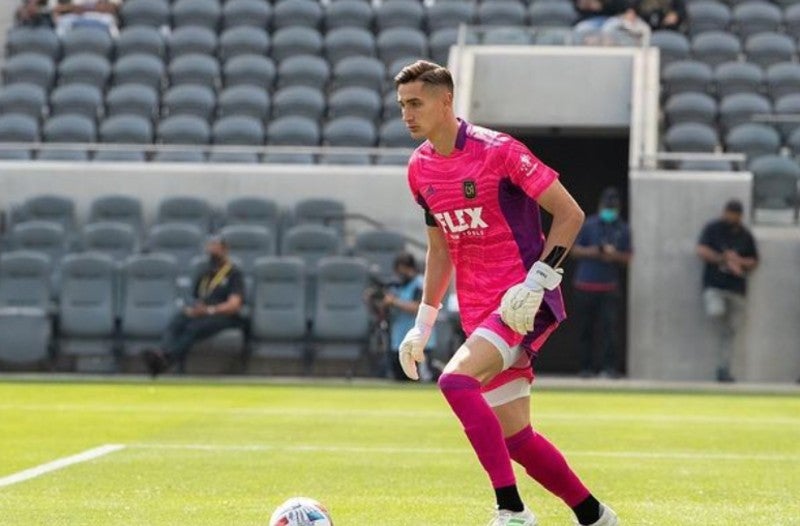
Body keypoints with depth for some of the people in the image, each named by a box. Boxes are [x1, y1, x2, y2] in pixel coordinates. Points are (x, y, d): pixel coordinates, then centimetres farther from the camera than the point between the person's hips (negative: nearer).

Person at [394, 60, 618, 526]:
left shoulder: (498, 151, -13)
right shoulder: (419, 168, 9)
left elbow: (570, 213, -11)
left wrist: (538, 281, -20)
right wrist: (423, 324, 17)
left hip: (525, 304, -7)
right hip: (479, 310, 7)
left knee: (456, 380, -28)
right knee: (515, 437, 5)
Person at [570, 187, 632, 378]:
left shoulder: (622, 229, 8)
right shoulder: (588, 225, 5)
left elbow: (627, 258, 8)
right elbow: (575, 250, 4)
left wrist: (615, 255, -13)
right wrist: (595, 252, -12)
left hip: (609, 287, 0)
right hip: (585, 285, 0)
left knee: (610, 326, -11)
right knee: (585, 328, 3)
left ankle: (610, 366, -12)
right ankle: (586, 366, 9)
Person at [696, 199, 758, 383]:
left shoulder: (745, 235, 11)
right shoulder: (713, 229, 4)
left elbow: (754, 262, 16)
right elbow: (702, 251, -7)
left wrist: (740, 262, -5)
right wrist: (725, 260, -12)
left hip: (737, 288, 2)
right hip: (714, 286, -2)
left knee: (730, 332, 0)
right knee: (716, 312, -30)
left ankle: (723, 370, 4)